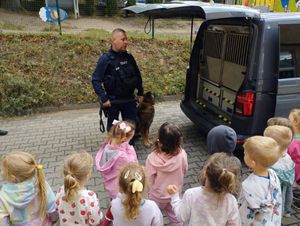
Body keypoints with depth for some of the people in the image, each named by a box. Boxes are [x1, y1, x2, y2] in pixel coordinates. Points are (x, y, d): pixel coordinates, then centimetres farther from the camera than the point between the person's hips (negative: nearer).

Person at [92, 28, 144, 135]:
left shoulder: (129, 57, 3)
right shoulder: (105, 59, -12)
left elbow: (137, 75, 15)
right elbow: (96, 80, -12)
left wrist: (140, 92, 13)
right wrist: (104, 98, -18)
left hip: (129, 100, 4)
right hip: (113, 101, -4)